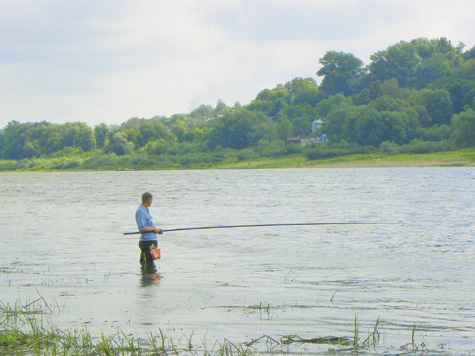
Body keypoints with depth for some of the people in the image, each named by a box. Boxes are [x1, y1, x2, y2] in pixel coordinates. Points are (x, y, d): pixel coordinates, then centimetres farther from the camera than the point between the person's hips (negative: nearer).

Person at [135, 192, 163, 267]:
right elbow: (141, 228, -23)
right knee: (147, 265, -11)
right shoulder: (140, 212, -16)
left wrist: (157, 230, 10)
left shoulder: (146, 210, 16)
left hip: (152, 241, 10)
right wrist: (154, 229, -12)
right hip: (147, 242, -10)